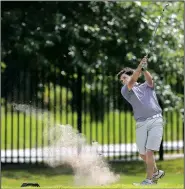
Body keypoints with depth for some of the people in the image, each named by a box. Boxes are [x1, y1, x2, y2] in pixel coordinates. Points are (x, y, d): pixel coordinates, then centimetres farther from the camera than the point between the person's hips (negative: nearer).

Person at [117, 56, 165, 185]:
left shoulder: (147, 86, 16)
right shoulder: (125, 91, 13)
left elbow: (150, 80, -7)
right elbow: (131, 82, -8)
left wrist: (144, 70, -30)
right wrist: (139, 67, -24)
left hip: (156, 121, -3)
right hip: (141, 124, 3)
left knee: (149, 152, -14)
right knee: (143, 154, 5)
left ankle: (149, 179, -4)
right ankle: (156, 172, 29)